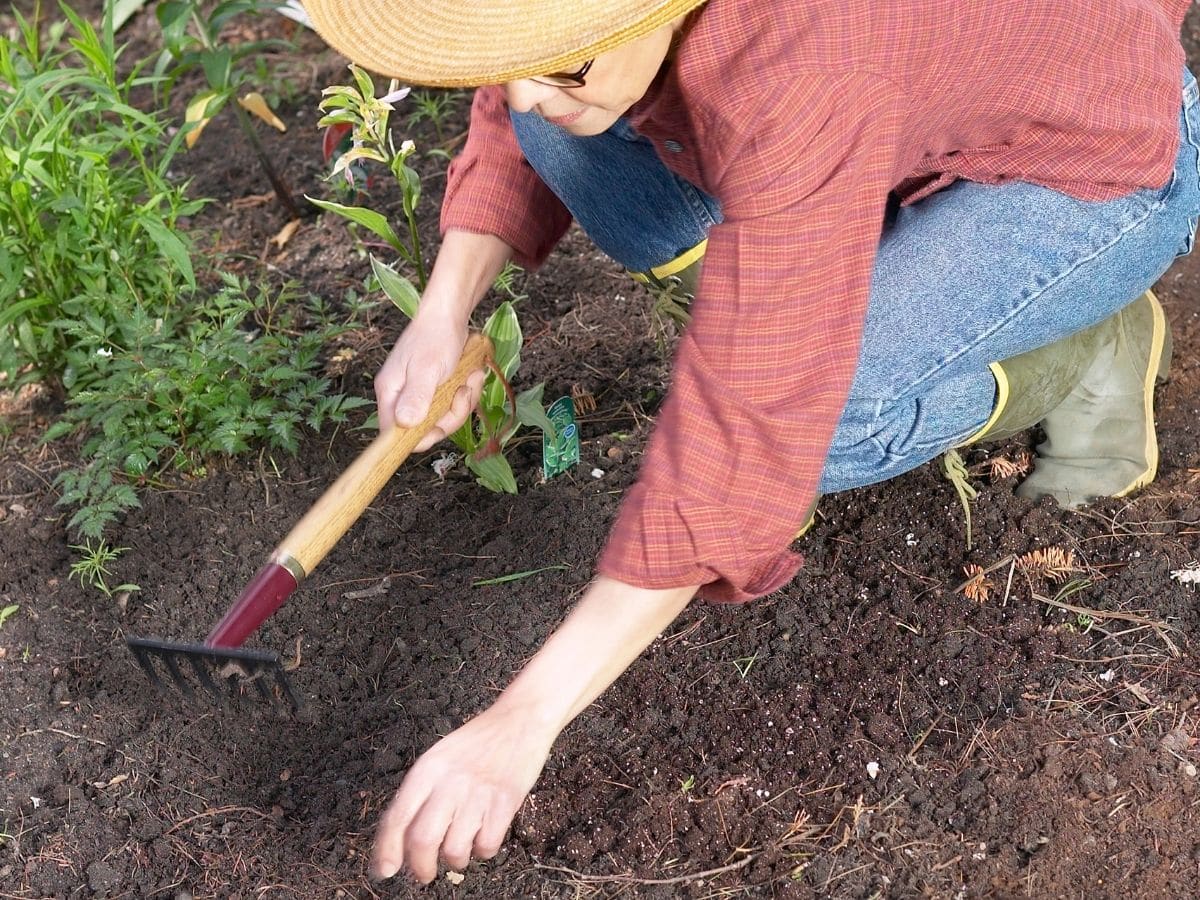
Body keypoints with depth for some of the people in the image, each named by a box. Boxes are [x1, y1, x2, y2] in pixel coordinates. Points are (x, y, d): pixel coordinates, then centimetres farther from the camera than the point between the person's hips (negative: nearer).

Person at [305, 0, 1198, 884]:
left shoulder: (795, 81, -41)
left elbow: (747, 432, -41)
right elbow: (516, 114, 1)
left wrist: (518, 727, -40)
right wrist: (443, 313, -16)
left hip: (1103, 173, -6)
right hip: (920, 125, 6)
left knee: (802, 404, -31)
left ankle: (1080, 353, -1)